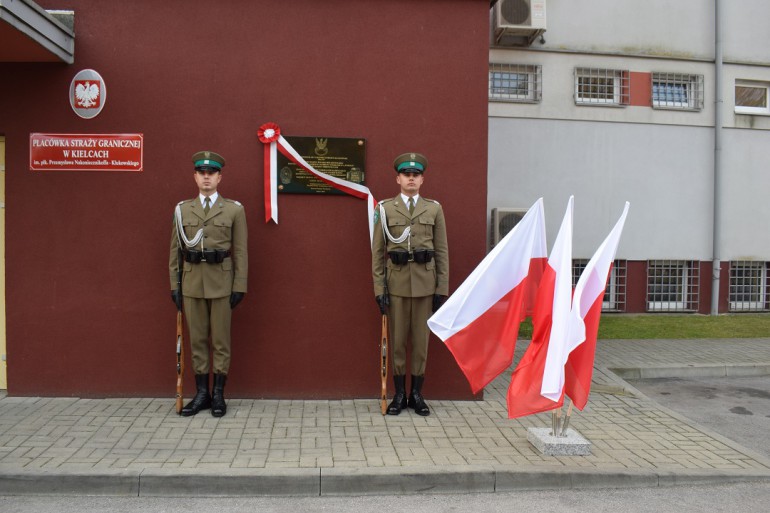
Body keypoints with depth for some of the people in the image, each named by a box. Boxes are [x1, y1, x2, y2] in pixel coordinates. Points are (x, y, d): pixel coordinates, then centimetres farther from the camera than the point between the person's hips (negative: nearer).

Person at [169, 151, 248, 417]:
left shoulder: (234, 209, 1)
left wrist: (239, 286, -6)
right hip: (192, 282, 3)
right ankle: (202, 393, 18)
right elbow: (175, 250, 8)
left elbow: (241, 251, -1)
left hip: (221, 282, -2)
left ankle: (218, 394, 14)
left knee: (220, 339, 4)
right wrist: (174, 284, 4)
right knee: (197, 339, 8)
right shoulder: (182, 209, 8)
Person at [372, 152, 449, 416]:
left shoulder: (434, 209, 6)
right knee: (397, 339, 6)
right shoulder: (386, 209, 3)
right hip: (397, 282, 0)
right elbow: (377, 252, 2)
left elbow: (442, 251, 4)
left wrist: (442, 288, 0)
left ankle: (417, 394, 18)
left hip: (425, 282, 1)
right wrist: (379, 288, -4)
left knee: (421, 339, 7)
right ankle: (399, 394, 17)